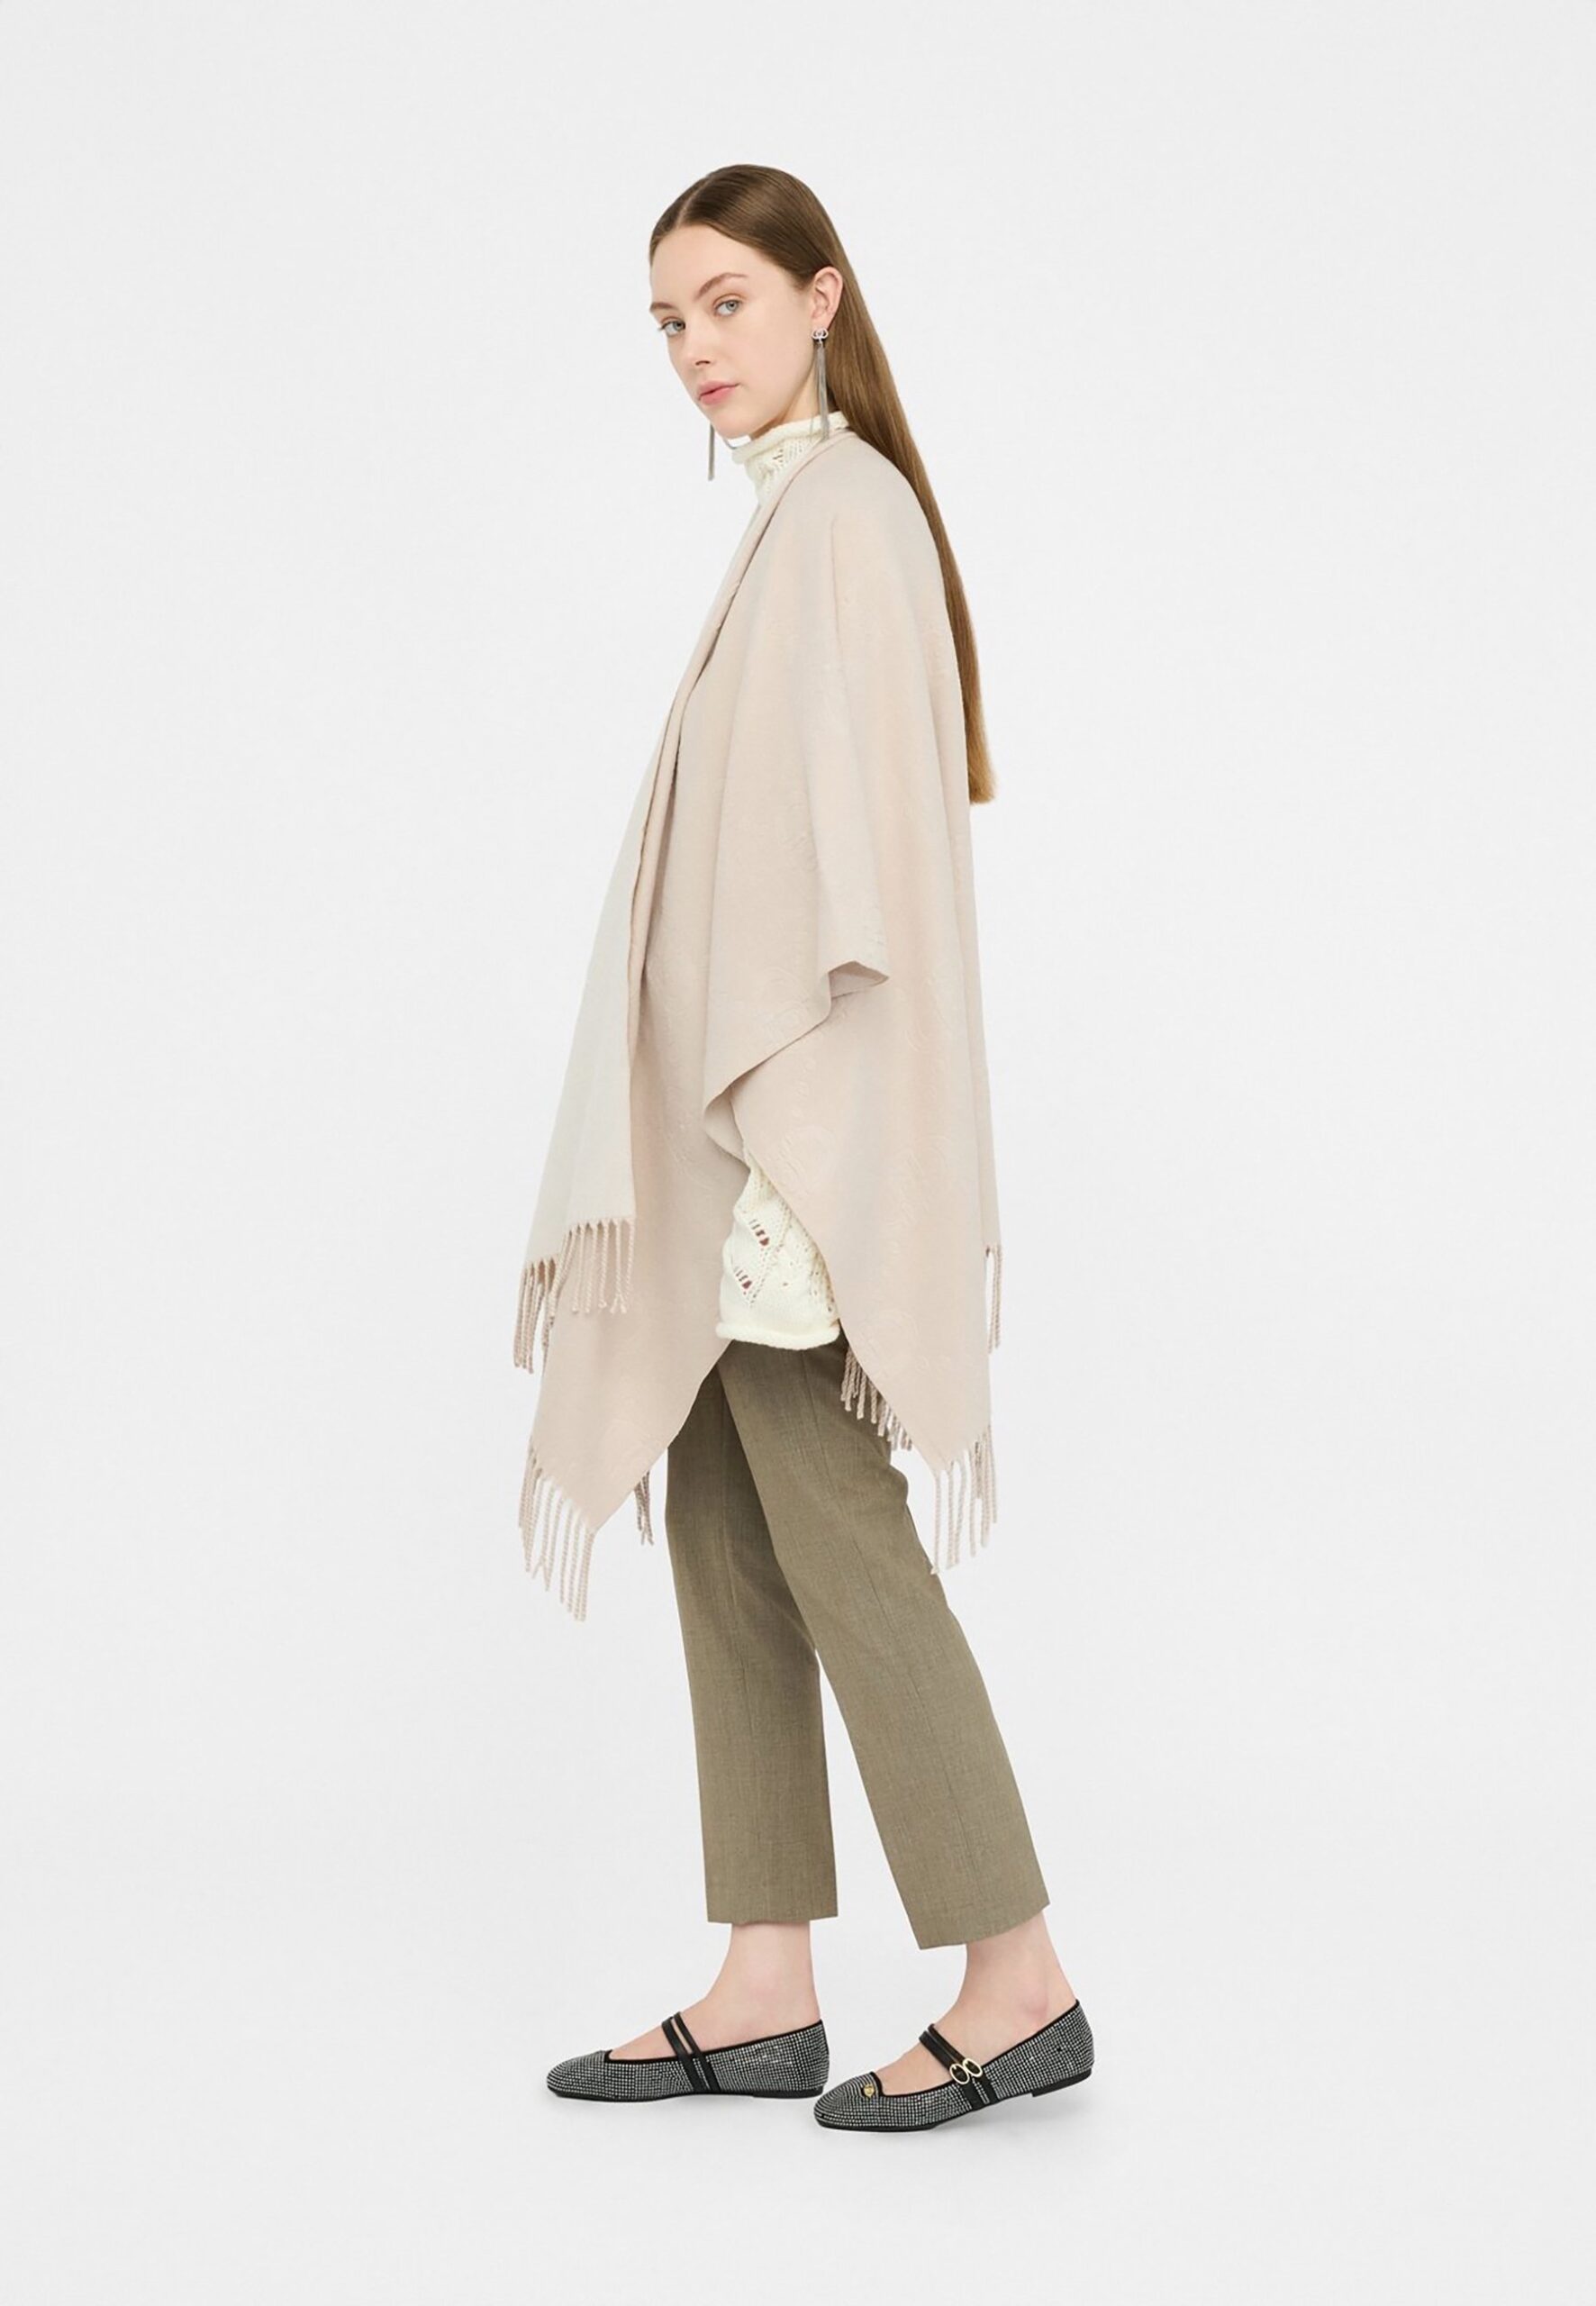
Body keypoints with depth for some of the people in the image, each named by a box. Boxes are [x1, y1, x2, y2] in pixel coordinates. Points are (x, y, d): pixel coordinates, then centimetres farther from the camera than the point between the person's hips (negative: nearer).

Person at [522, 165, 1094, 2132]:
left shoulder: (839, 517, -12)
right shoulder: (810, 514, 18)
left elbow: (861, 846, -20)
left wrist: (795, 1144, -23)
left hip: (801, 1102, -10)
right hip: (742, 1106, 10)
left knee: (833, 1530, -5)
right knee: (725, 1523, 8)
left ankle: (1017, 1977, 4)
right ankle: (765, 1990, 14)